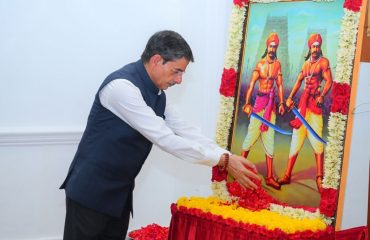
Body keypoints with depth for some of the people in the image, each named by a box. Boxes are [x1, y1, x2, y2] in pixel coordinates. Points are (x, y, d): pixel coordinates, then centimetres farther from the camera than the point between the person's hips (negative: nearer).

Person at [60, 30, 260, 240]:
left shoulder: (157, 93, 5)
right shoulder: (122, 86, -23)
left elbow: (183, 130, 8)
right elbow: (164, 139, -26)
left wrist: (229, 157, -3)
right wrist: (223, 160, -23)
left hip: (120, 192, 8)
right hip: (91, 190, -8)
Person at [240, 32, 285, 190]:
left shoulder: (277, 64, 7)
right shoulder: (260, 64, -5)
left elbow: (280, 85, 9)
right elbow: (251, 85, -12)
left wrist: (281, 103, 0)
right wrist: (247, 103, -21)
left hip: (271, 103, 4)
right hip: (259, 101, -4)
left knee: (269, 139, 5)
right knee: (252, 134, -5)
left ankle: (269, 177, 7)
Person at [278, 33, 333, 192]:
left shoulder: (323, 62, -2)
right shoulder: (306, 63, 17)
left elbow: (329, 81, -11)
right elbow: (299, 81, 19)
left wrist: (322, 96, -26)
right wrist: (290, 97, 9)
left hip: (315, 102, -6)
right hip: (303, 101, 6)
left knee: (317, 141, -9)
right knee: (296, 140, 6)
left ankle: (319, 179, -7)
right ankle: (287, 175, 10)